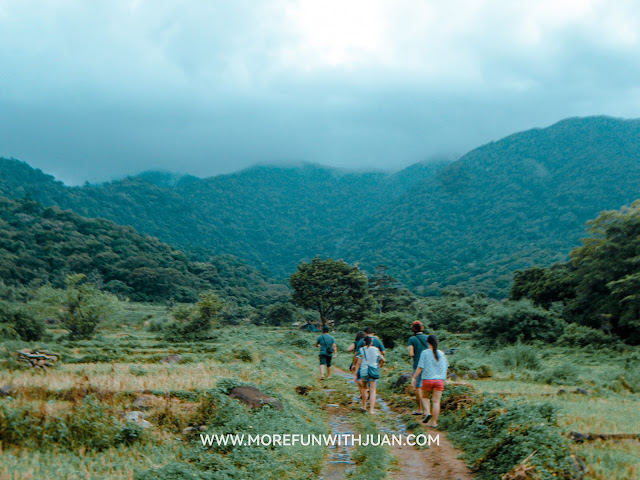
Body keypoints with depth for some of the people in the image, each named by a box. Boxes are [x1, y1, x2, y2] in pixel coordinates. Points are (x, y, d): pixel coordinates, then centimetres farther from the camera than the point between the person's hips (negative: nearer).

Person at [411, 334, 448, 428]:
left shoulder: (425, 353, -5)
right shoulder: (441, 353, 5)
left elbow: (420, 367, -8)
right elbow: (445, 367, 14)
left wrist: (414, 378, -1)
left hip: (427, 379, -2)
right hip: (439, 380, 2)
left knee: (425, 397, 20)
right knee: (436, 401, 3)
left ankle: (427, 412, -3)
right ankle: (434, 422, 3)